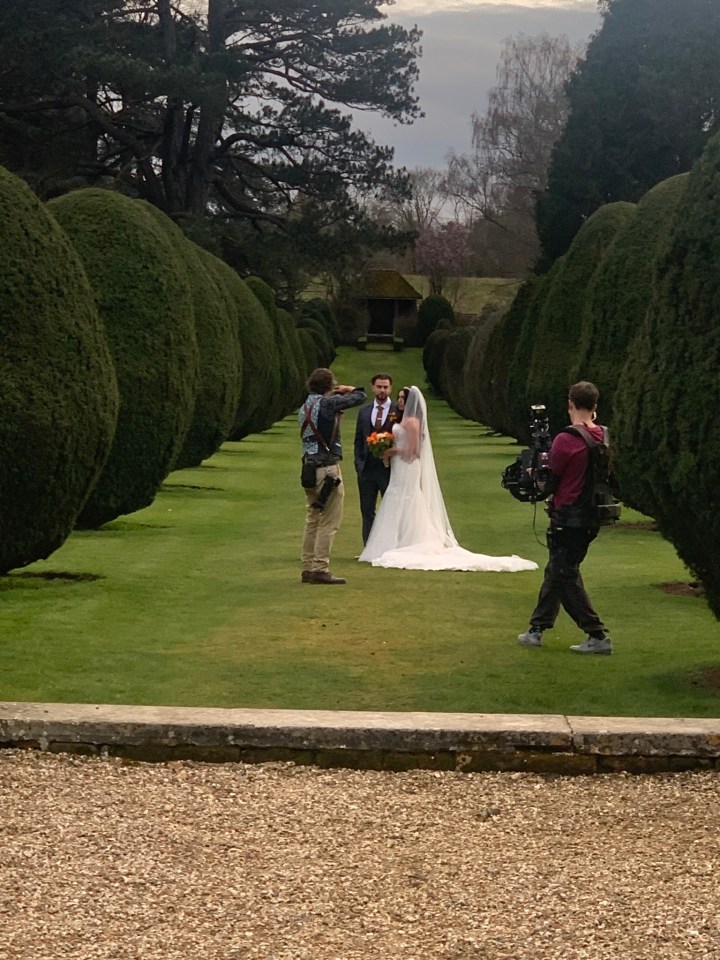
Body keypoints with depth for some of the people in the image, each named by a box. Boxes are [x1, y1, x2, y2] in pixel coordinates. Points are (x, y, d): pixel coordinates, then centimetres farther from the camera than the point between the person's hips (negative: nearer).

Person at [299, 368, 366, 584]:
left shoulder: (304, 407, 12)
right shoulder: (327, 404, -11)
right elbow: (361, 397, -6)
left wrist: (334, 396, 26)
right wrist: (349, 389, 15)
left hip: (309, 467, 9)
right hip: (327, 467, -9)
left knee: (313, 520, 13)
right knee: (329, 522, -5)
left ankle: (308, 568, 15)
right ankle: (320, 569, -8)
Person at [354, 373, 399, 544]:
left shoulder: (398, 411, -2)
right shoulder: (364, 411, 12)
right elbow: (358, 440, 14)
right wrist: (358, 463, 4)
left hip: (389, 468, -4)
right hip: (366, 469, 4)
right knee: (367, 511, 7)